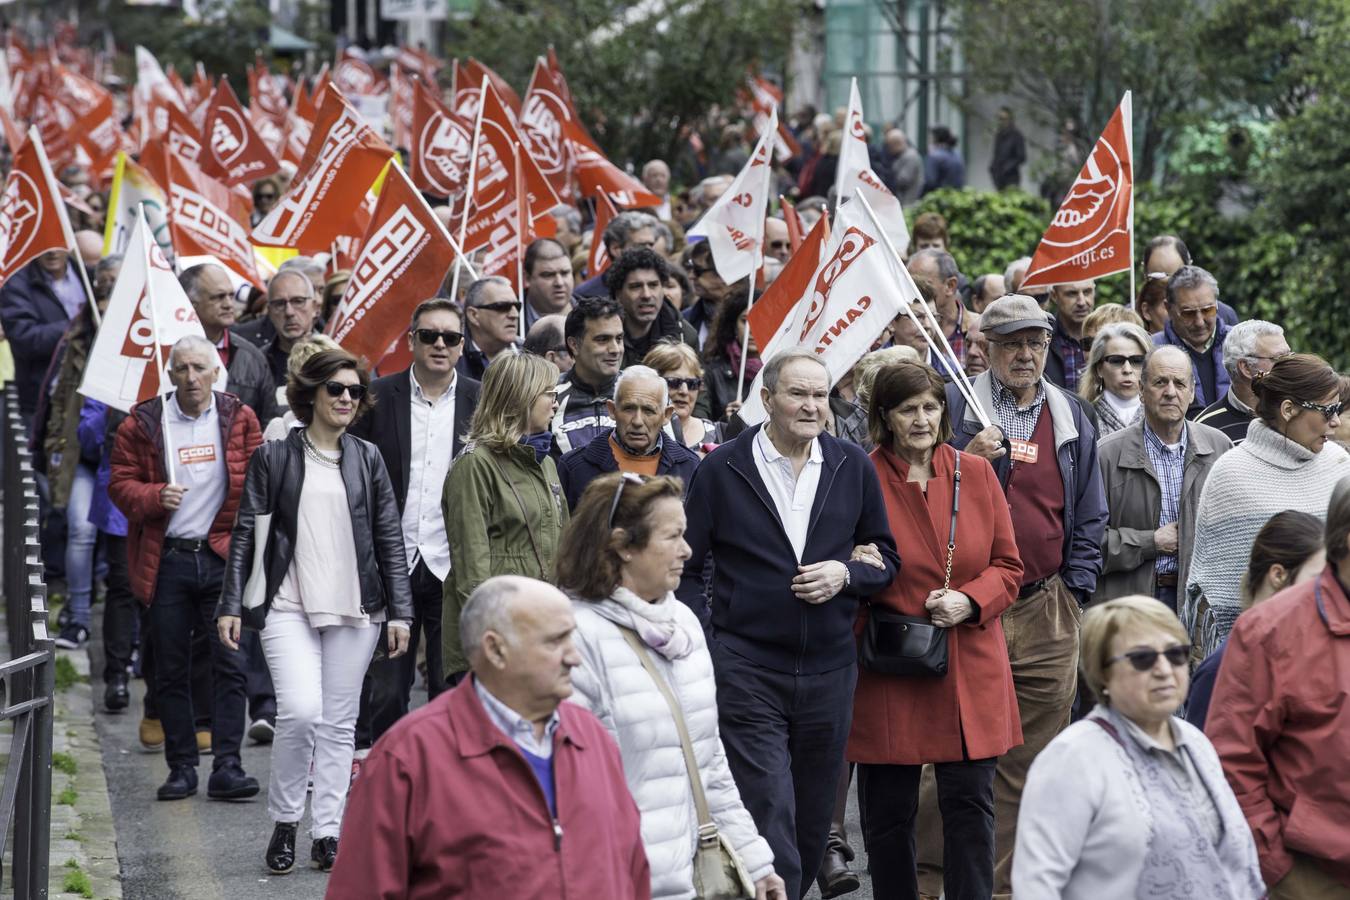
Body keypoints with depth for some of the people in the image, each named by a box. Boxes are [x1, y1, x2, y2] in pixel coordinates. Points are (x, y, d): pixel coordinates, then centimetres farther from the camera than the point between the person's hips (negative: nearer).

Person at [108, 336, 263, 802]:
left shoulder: (239, 419, 4)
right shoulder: (142, 424, 2)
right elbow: (121, 483, 4)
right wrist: (155, 498, -15)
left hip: (224, 557, 0)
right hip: (167, 561, 1)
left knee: (231, 663, -7)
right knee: (171, 670, 6)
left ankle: (226, 766, -4)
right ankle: (181, 767, 14)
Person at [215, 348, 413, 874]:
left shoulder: (367, 460, 9)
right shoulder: (274, 458, 3)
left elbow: (390, 539, 10)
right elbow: (246, 533, 2)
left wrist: (399, 611, 3)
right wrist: (232, 605, -4)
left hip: (354, 611, 3)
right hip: (289, 607, -3)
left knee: (339, 723, 4)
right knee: (300, 712, -17)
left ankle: (327, 834, 12)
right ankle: (284, 821, 3)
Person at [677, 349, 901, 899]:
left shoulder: (853, 467, 6)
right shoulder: (721, 470, -2)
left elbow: (885, 556, 14)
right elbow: (688, 566, 2)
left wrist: (845, 574, -7)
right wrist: (699, 652, -7)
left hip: (829, 671, 4)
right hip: (746, 670, -4)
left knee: (813, 826, 12)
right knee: (770, 823, -12)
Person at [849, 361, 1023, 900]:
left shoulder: (976, 474, 6)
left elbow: (1008, 566, 8)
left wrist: (969, 602, -8)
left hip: (971, 668, 2)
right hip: (889, 671, -2)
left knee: (970, 803, 0)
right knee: (888, 813, 6)